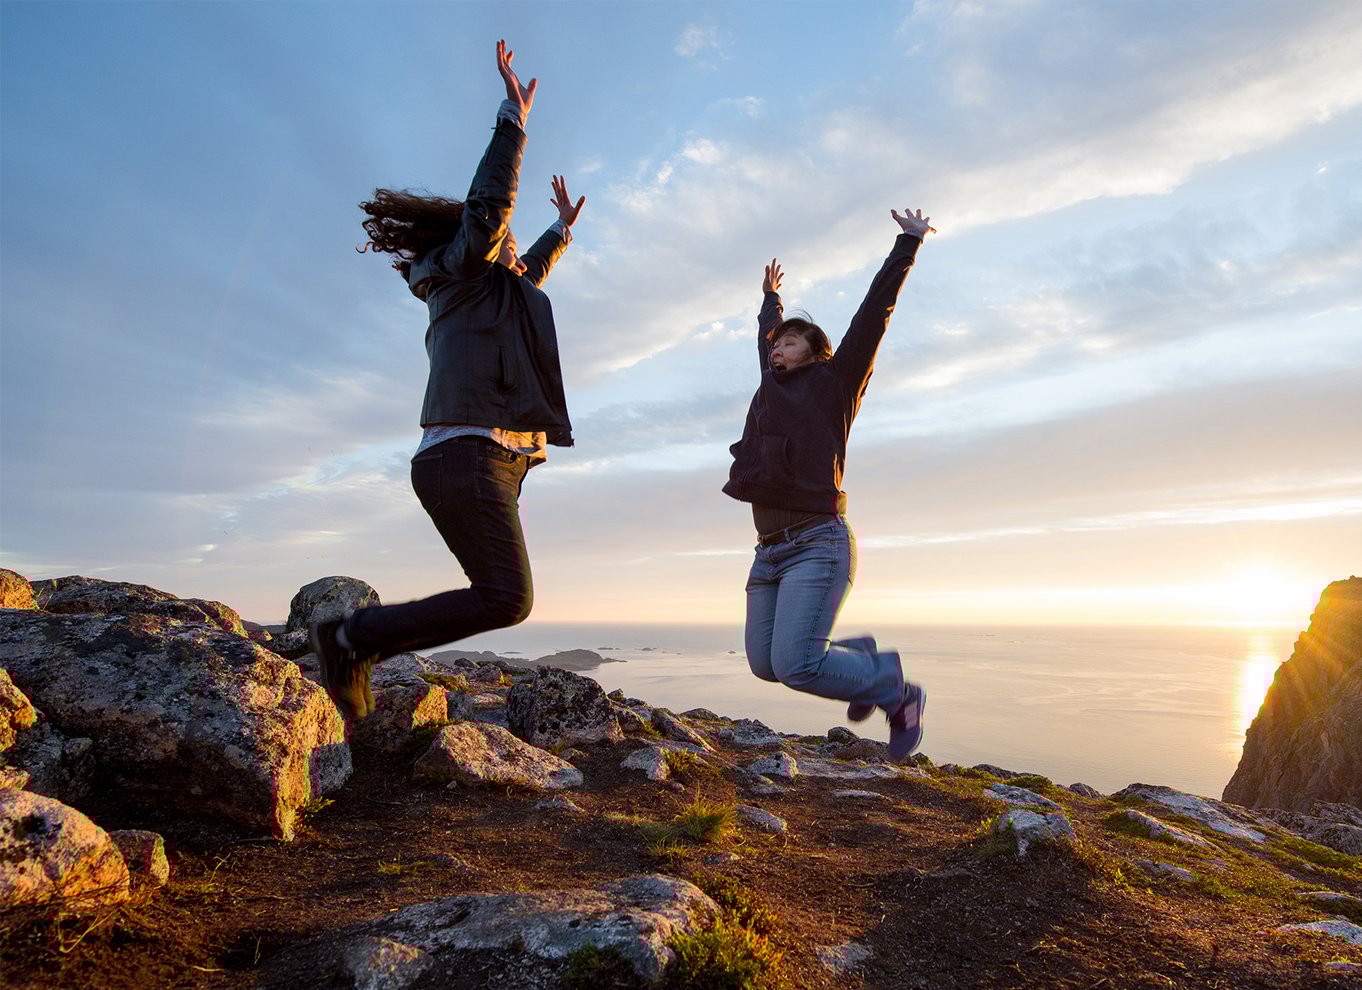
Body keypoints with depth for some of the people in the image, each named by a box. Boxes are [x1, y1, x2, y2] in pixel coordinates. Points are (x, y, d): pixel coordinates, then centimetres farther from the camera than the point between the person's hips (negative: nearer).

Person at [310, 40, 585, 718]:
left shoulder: (489, 290, 29)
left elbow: (528, 274, 48)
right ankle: (353, 635, -8)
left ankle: (354, 647, 12)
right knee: (506, 600, -17)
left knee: (498, 598, 10)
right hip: (468, 456, -10)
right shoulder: (461, 273, 4)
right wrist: (512, 121, -14)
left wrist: (562, 229, 58)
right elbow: (487, 210, -13)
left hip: (490, 464, 10)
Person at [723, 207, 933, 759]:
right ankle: (860, 658, 26)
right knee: (765, 663, 4)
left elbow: (873, 312, 5)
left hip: (818, 543, -7)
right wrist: (770, 299, 55)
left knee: (795, 664, -17)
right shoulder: (773, 388, 21)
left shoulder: (833, 383, 5)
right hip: (770, 549, 7)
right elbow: (766, 337, 39)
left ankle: (896, 691, 8)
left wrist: (908, 244, 10)